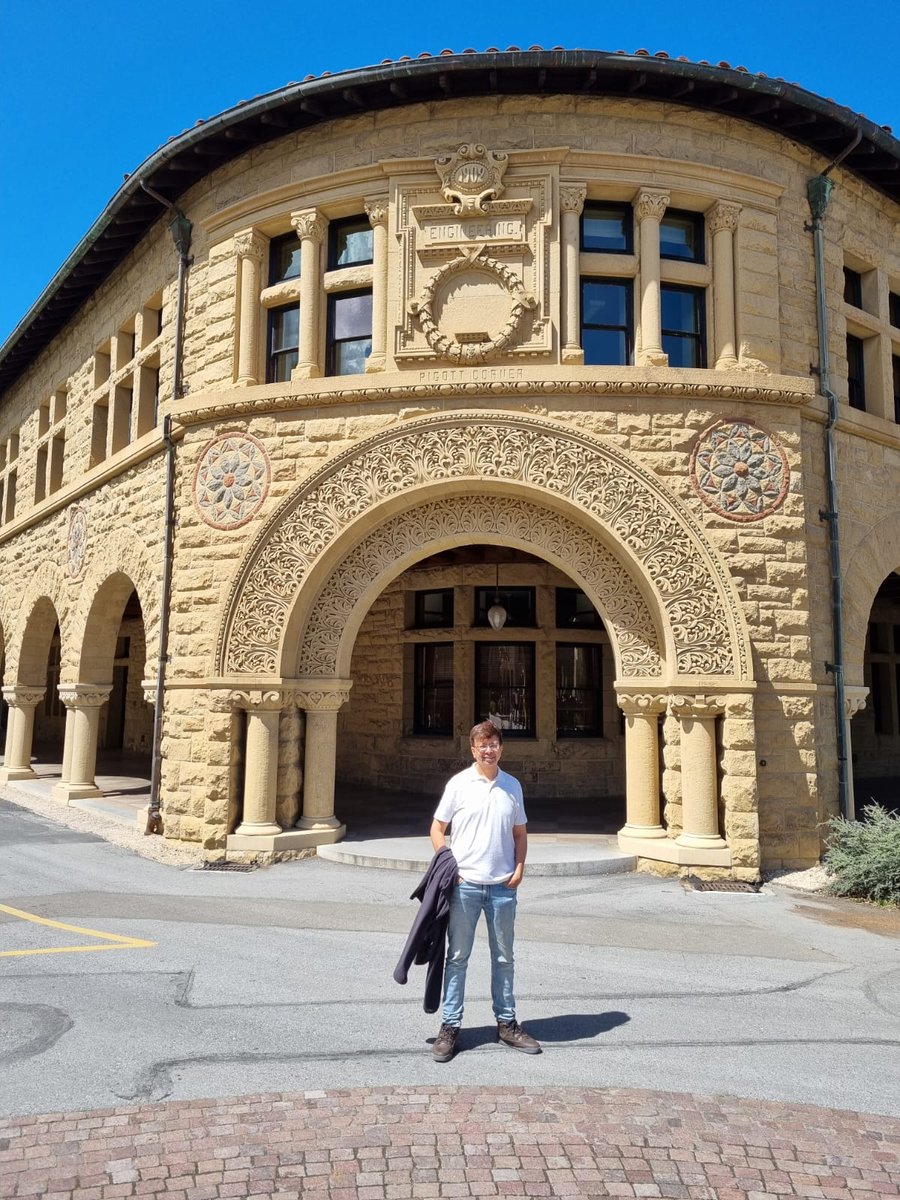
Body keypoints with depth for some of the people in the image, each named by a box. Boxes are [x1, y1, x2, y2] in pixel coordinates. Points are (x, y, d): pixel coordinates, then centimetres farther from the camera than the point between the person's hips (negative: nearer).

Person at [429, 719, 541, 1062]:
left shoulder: (512, 786, 5)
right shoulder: (459, 784, -3)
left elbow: (520, 832, 13)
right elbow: (437, 829, 2)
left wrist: (519, 869, 1)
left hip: (503, 886, 3)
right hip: (464, 885, -3)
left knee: (503, 958, 14)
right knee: (457, 957, 5)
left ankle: (507, 1024, 27)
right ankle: (450, 1027, 16)